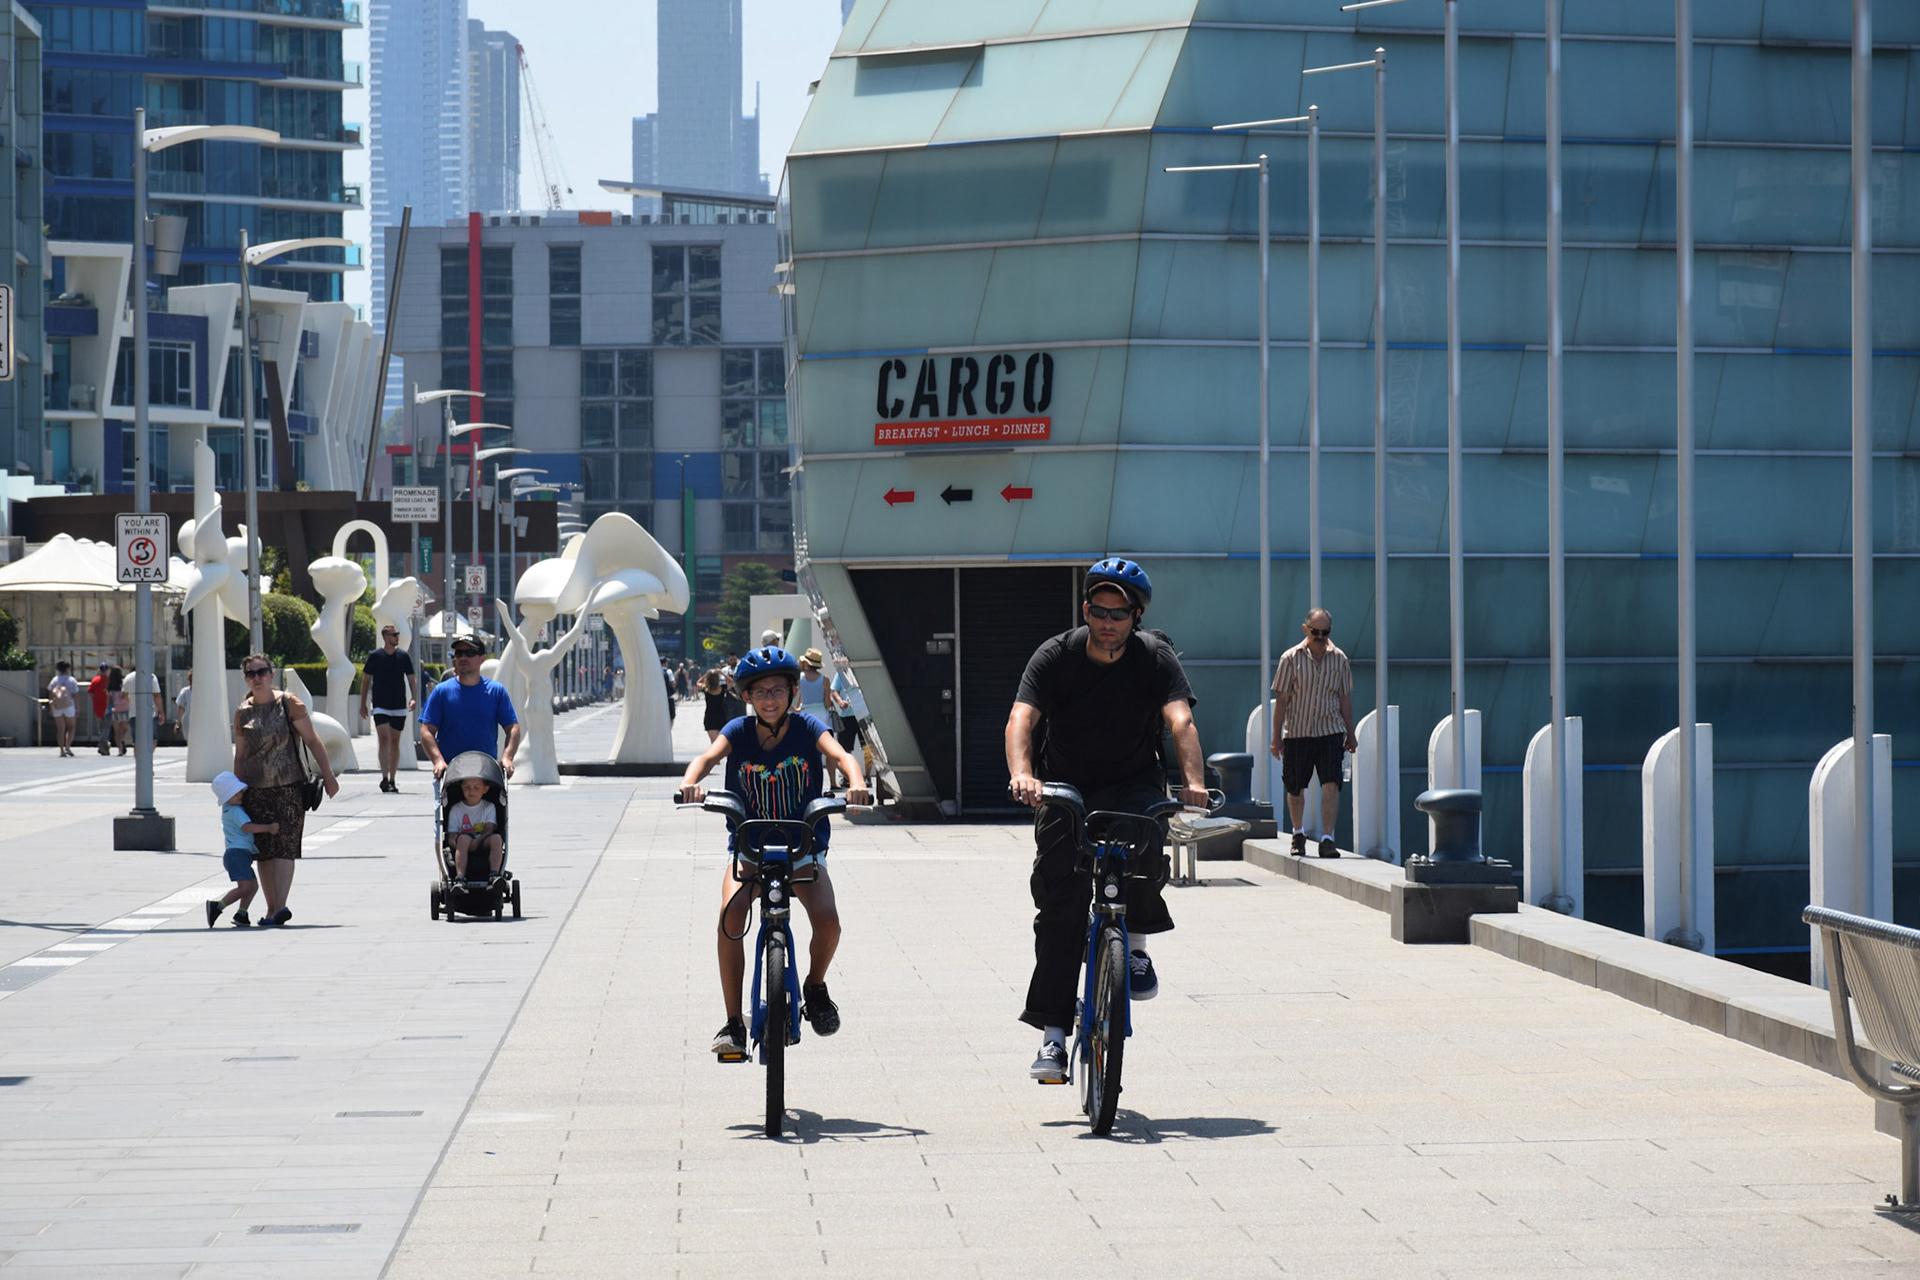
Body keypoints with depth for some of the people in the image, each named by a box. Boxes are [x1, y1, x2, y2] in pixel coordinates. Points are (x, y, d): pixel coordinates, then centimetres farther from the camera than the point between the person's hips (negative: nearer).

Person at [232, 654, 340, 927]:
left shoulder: (288, 704, 0)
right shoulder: (242, 712, 8)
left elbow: (312, 741, 0)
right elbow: (240, 756, 13)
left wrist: (328, 775, -4)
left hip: (289, 785, -3)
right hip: (256, 789, 3)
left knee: (285, 846, -13)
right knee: (264, 850, 4)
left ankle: (280, 907, -22)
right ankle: (271, 908, 12)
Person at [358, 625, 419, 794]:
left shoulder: (404, 656, 4)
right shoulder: (374, 656, -1)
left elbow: (412, 679, 8)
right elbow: (365, 680, 6)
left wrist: (414, 698, -9)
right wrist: (363, 704, 4)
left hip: (399, 706, 3)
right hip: (380, 706, -3)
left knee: (395, 742, 8)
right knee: (384, 739, -15)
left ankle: (392, 780, 15)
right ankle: (385, 778, -22)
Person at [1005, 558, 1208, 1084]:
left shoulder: (1155, 657, -11)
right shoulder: (1056, 656, -11)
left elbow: (1180, 720, -25)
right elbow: (1021, 718, -24)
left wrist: (1193, 781, -44)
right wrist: (1022, 774, -45)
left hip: (1133, 784, 0)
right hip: (1066, 789, 1)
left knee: (1142, 855, -33)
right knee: (1060, 903, -12)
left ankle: (1134, 945, -3)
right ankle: (1053, 1032, -7)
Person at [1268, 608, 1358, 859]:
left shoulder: (1338, 659, 5)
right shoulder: (1291, 658, -2)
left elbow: (1345, 698, 11)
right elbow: (1282, 699, -1)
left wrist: (1350, 734, 11)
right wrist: (1276, 737, -3)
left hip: (1330, 732, 1)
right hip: (1297, 732, -1)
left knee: (1331, 784, -12)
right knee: (1295, 788, 9)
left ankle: (1327, 839, -13)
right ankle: (1298, 834, 31)